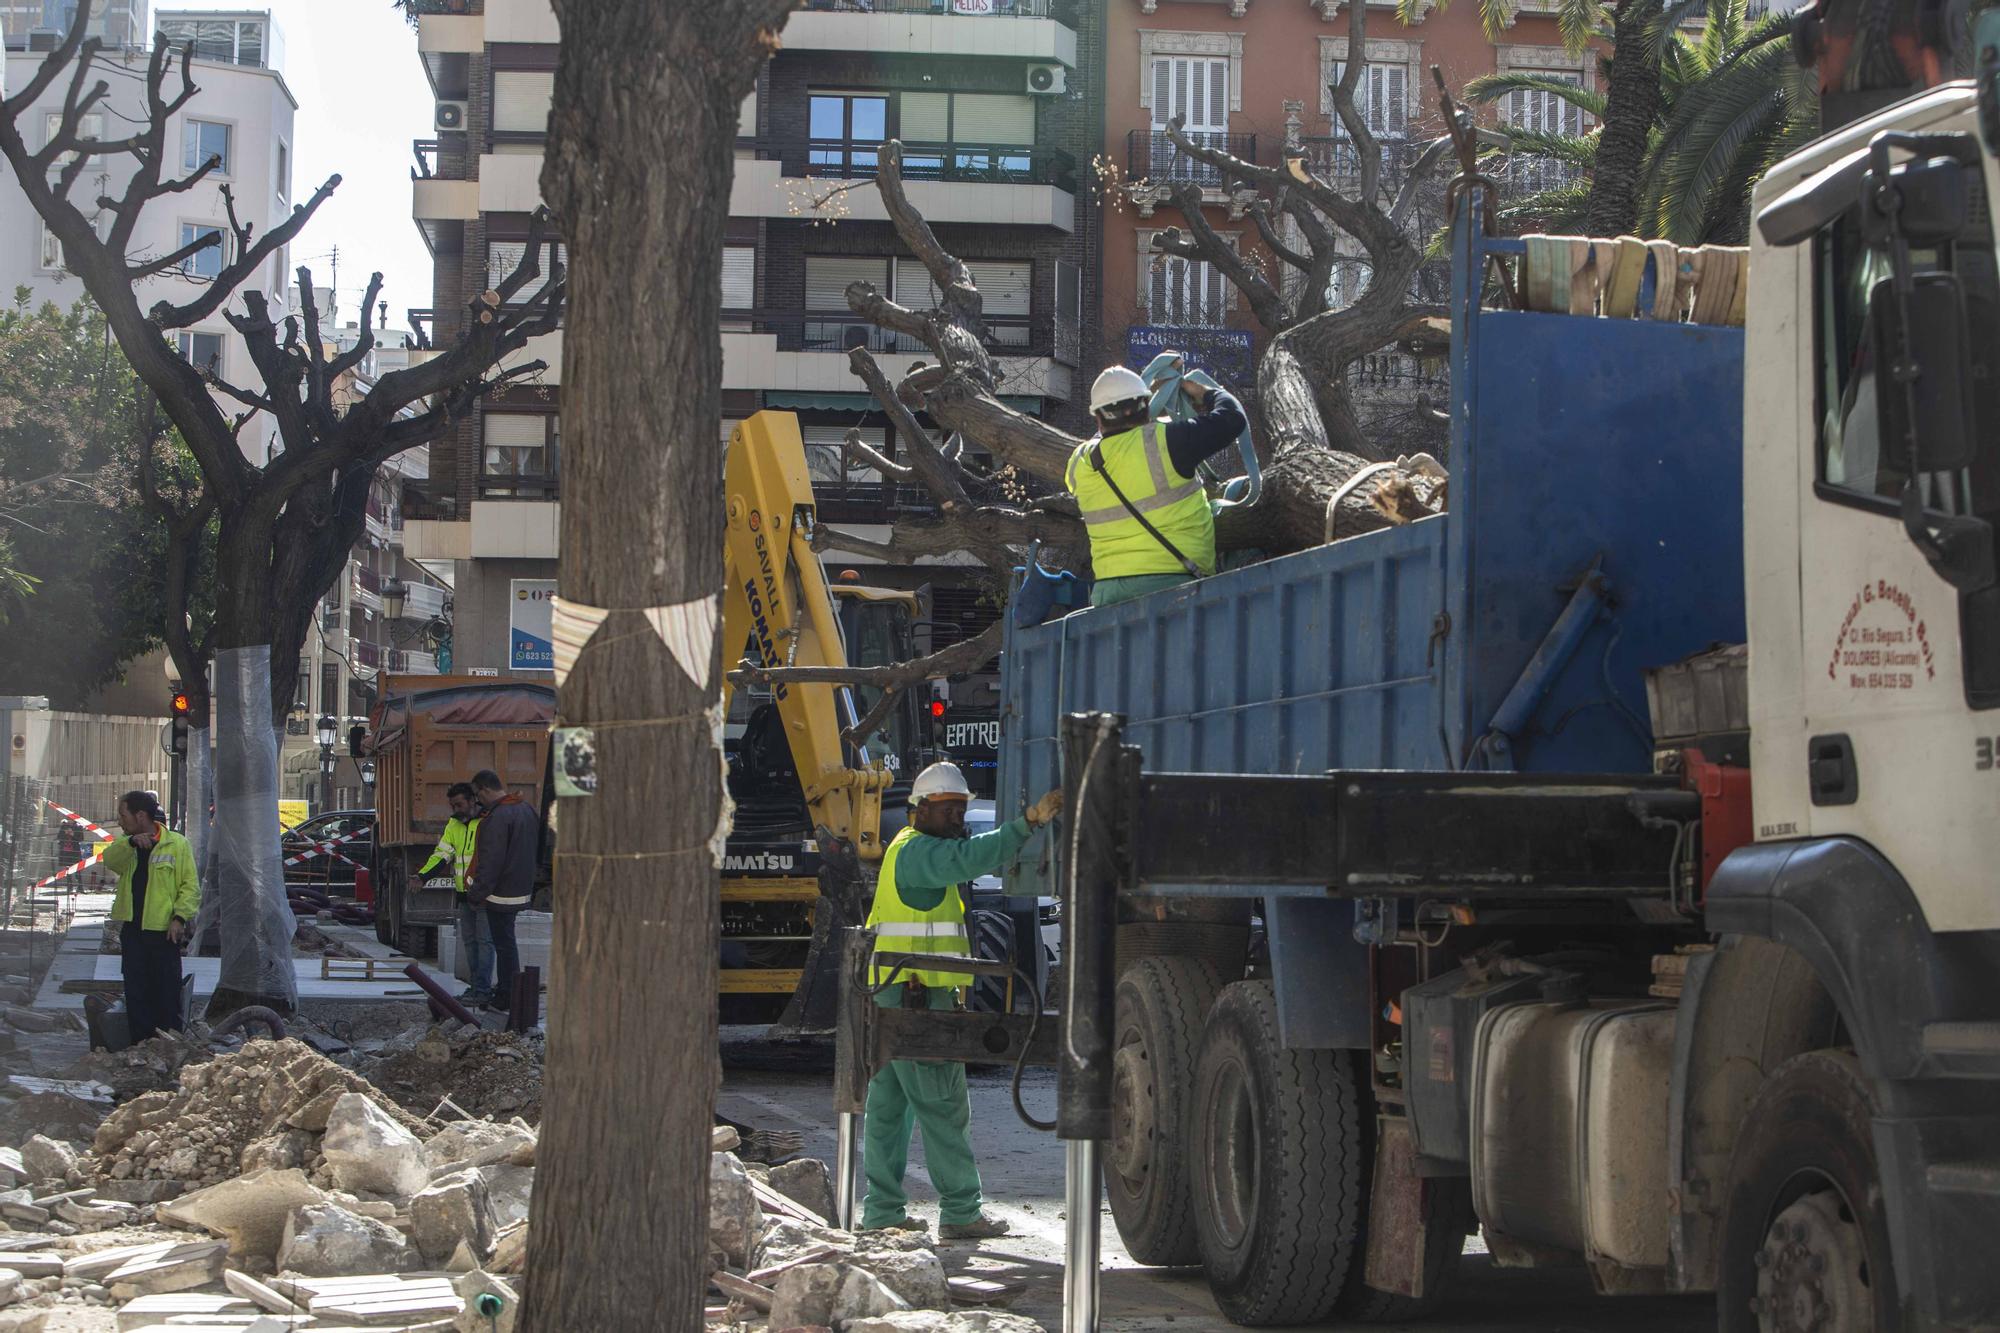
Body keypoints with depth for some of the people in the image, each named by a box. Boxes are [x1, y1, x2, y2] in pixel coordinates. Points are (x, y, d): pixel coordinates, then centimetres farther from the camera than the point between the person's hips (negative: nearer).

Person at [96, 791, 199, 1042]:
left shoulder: (177, 844, -3)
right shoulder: (124, 845, 12)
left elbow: (191, 886, -4)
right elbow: (110, 859, -11)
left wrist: (180, 917, -15)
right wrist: (131, 842, -27)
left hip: (163, 930, -5)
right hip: (132, 928, 5)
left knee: (167, 990, -2)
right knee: (135, 992, 6)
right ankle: (142, 1044, 12)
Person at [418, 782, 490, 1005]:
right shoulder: (453, 825, 11)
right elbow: (442, 854, 8)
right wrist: (422, 875, -8)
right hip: (464, 894, 8)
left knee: (484, 941, -7)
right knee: (469, 941, 13)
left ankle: (482, 990, -7)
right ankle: (475, 985, 20)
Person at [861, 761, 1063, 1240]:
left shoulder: (914, 850, 24)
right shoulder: (918, 849, -12)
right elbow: (971, 858, -28)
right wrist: (1028, 822, -34)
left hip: (894, 993, 11)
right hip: (919, 992, -11)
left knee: (888, 1105, 11)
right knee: (944, 1106, -8)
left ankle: (883, 1209, 15)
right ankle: (960, 1212, -7)